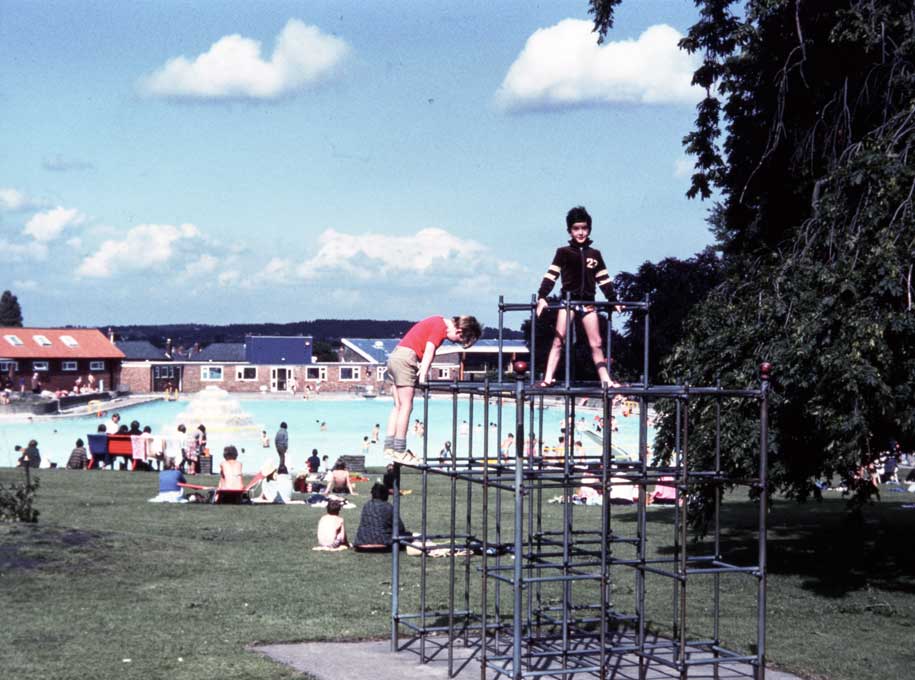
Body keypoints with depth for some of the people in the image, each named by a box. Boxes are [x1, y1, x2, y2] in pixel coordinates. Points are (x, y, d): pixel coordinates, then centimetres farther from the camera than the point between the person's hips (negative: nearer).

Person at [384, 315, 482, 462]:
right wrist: (423, 374, -21)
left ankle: (389, 447, 10)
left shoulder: (438, 322, 17)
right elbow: (429, 349, -18)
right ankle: (399, 451, -8)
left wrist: (422, 371, 2)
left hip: (396, 356, 10)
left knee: (398, 406, 11)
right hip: (406, 358, -10)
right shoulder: (441, 327, -12)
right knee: (406, 406, -8)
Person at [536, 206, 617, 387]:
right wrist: (542, 297, -16)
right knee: (558, 340, -8)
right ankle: (548, 378, -11)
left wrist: (613, 300, 7)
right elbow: (551, 275, -5)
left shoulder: (595, 254, 12)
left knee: (596, 344, 3)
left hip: (588, 302, 3)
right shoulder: (563, 252, 2)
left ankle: (605, 380, 5)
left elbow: (604, 280, 15)